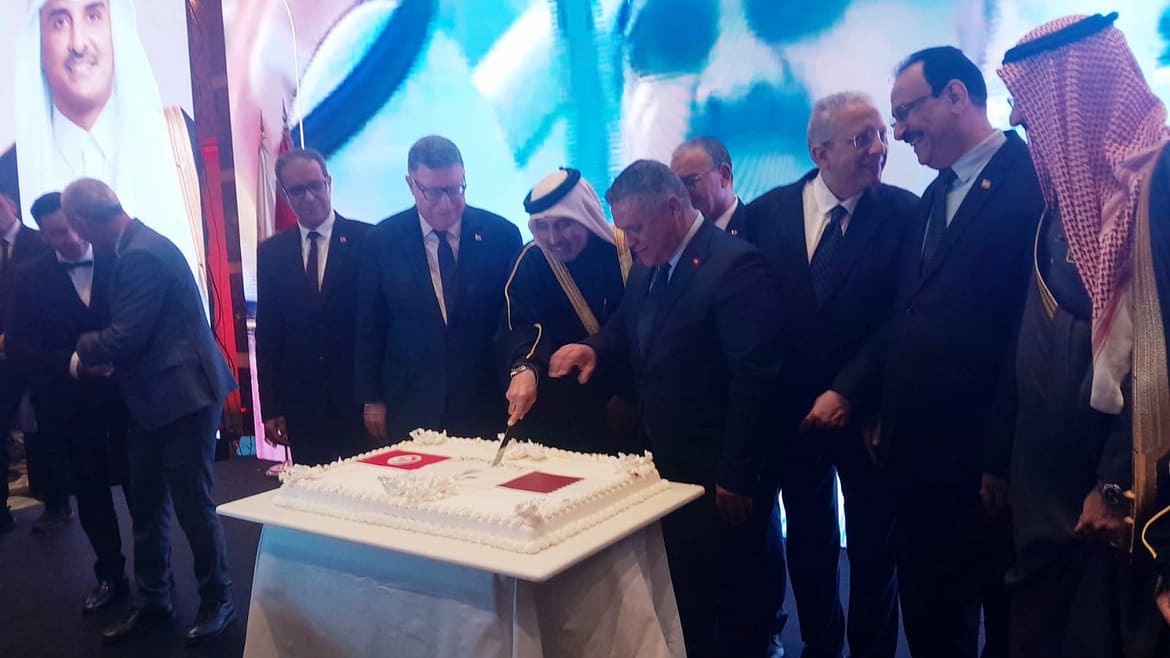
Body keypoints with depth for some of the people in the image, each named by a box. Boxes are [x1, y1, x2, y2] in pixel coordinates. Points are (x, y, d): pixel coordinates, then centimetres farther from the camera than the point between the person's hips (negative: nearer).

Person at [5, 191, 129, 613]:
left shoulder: (119, 260, -5)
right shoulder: (31, 277, -1)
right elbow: (17, 346, -6)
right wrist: (72, 363, -21)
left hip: (126, 391, -2)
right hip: (70, 401, 2)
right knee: (89, 492, 14)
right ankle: (110, 576, 31)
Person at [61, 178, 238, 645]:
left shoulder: (142, 254, -21)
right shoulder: (133, 247, 10)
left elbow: (127, 336, -22)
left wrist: (84, 352, -5)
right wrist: (95, 351, 9)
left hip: (183, 394, -10)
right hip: (156, 396, 10)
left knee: (192, 504, 1)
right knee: (146, 504, 16)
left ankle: (218, 602, 17)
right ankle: (151, 601, 30)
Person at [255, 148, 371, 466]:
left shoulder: (367, 240, -3)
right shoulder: (271, 251, 8)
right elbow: (267, 332, 9)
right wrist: (270, 407, 5)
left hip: (359, 399, -2)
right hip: (301, 404, 2)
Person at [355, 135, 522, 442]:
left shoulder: (502, 234, -4)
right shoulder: (382, 241, -2)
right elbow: (369, 328, 4)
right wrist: (372, 400, 4)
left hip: (485, 404, 0)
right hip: (410, 408, 0)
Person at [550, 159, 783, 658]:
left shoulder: (736, 264, -20)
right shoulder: (647, 266, 6)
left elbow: (753, 378, -22)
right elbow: (629, 331, 18)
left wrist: (735, 476, -20)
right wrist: (594, 349, -6)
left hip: (719, 474, -8)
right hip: (664, 463, 8)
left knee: (733, 595, 12)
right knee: (677, 594, 20)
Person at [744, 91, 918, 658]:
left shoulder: (905, 214, -11)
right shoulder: (766, 213, -4)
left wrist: (851, 393, -17)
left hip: (868, 413, -2)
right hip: (793, 413, 2)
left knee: (873, 548, 14)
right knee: (807, 544, 19)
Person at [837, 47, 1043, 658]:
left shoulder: (1030, 181, -13)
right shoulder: (934, 199, 14)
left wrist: (1003, 459, -18)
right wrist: (851, 389, 2)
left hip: (987, 460, -7)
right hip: (918, 451, 7)